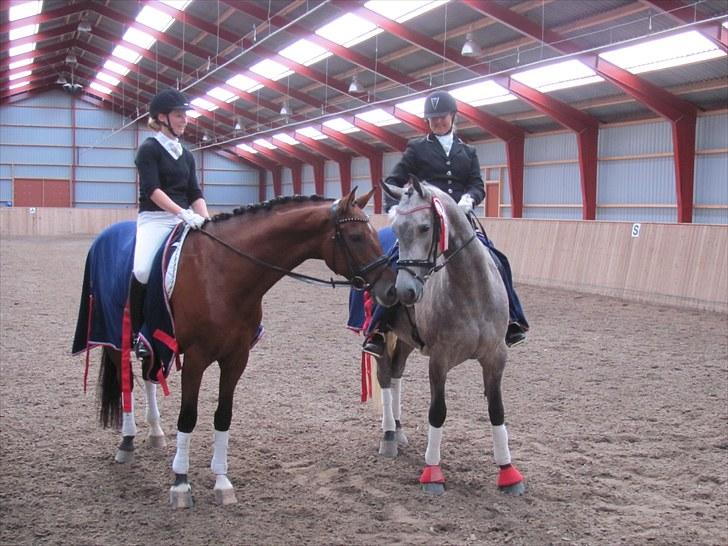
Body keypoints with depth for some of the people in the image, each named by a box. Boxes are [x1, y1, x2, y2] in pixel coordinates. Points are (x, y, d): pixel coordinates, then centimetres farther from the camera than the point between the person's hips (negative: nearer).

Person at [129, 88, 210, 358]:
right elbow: (152, 189, -15)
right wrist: (183, 213, -26)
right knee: (142, 270, -31)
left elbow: (195, 194, 13)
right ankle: (138, 331, -14)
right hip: (155, 219, -7)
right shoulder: (149, 148, -2)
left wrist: (206, 220, -6)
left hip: (185, 219, 7)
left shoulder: (186, 155, 17)